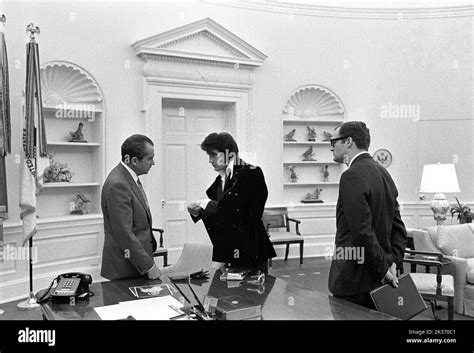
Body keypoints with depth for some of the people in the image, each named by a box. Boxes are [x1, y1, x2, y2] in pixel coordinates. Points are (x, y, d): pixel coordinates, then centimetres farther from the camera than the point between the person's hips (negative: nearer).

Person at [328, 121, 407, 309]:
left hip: (353, 281, -9)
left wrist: (383, 269, -14)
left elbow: (363, 231, -22)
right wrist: (393, 262, 6)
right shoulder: (383, 173, 12)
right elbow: (398, 228, 13)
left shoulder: (352, 176, -16)